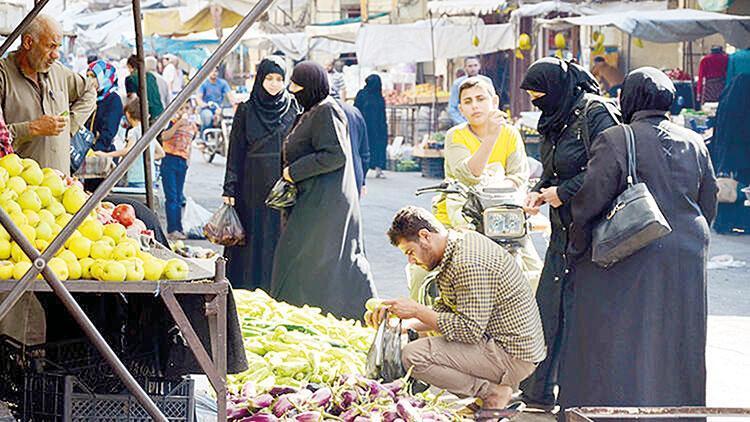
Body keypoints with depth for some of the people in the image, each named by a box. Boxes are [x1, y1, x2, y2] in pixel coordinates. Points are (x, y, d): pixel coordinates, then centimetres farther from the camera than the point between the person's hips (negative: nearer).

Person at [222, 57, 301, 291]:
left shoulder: (293, 109, 5)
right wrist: (230, 189, -2)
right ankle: (248, 293, 7)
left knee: (281, 235, 0)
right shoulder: (246, 110, 3)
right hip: (254, 186, 0)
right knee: (254, 239, 1)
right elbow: (236, 151, 3)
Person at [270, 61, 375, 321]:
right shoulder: (315, 111, 16)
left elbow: (336, 154, -23)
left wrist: (294, 171, -18)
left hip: (323, 201, -10)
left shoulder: (325, 112, -16)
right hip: (315, 197, 10)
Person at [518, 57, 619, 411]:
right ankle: (537, 396, 19)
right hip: (563, 232, 9)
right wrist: (539, 191, 4)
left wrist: (562, 192, -15)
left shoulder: (595, 113, -13)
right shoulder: (557, 119, 13)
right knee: (547, 309, 10)